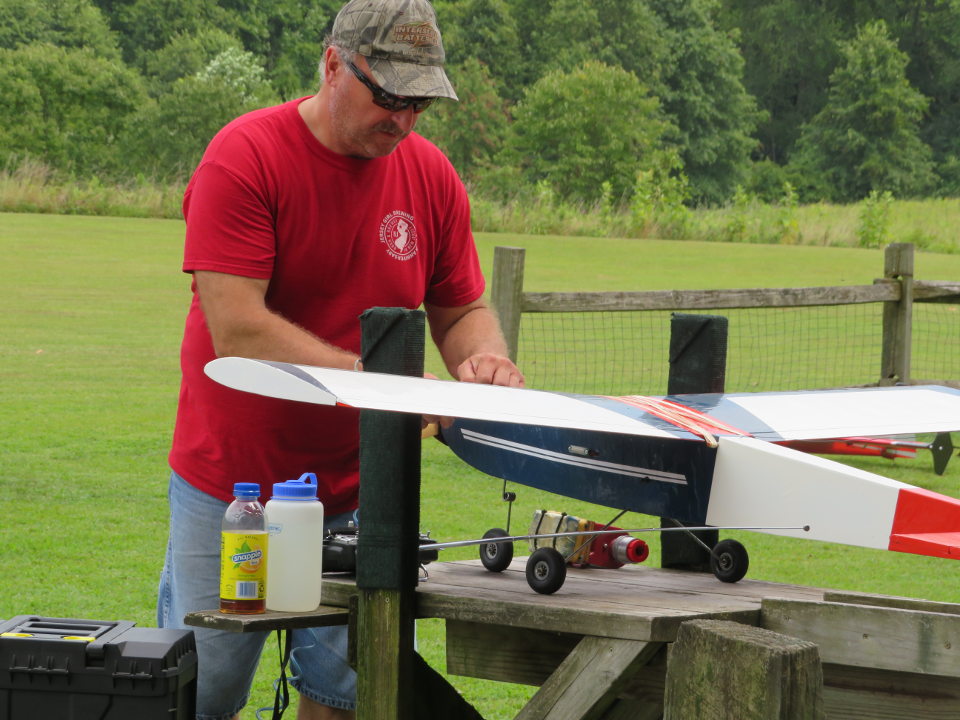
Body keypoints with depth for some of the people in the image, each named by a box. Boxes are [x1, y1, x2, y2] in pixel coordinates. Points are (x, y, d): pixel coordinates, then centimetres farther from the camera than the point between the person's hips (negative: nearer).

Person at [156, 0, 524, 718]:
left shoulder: (431, 176, 1)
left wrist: (483, 356, -13)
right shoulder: (244, 157, -15)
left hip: (357, 491, 4)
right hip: (232, 483, -3)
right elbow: (236, 330, -23)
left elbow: (461, 309, 12)